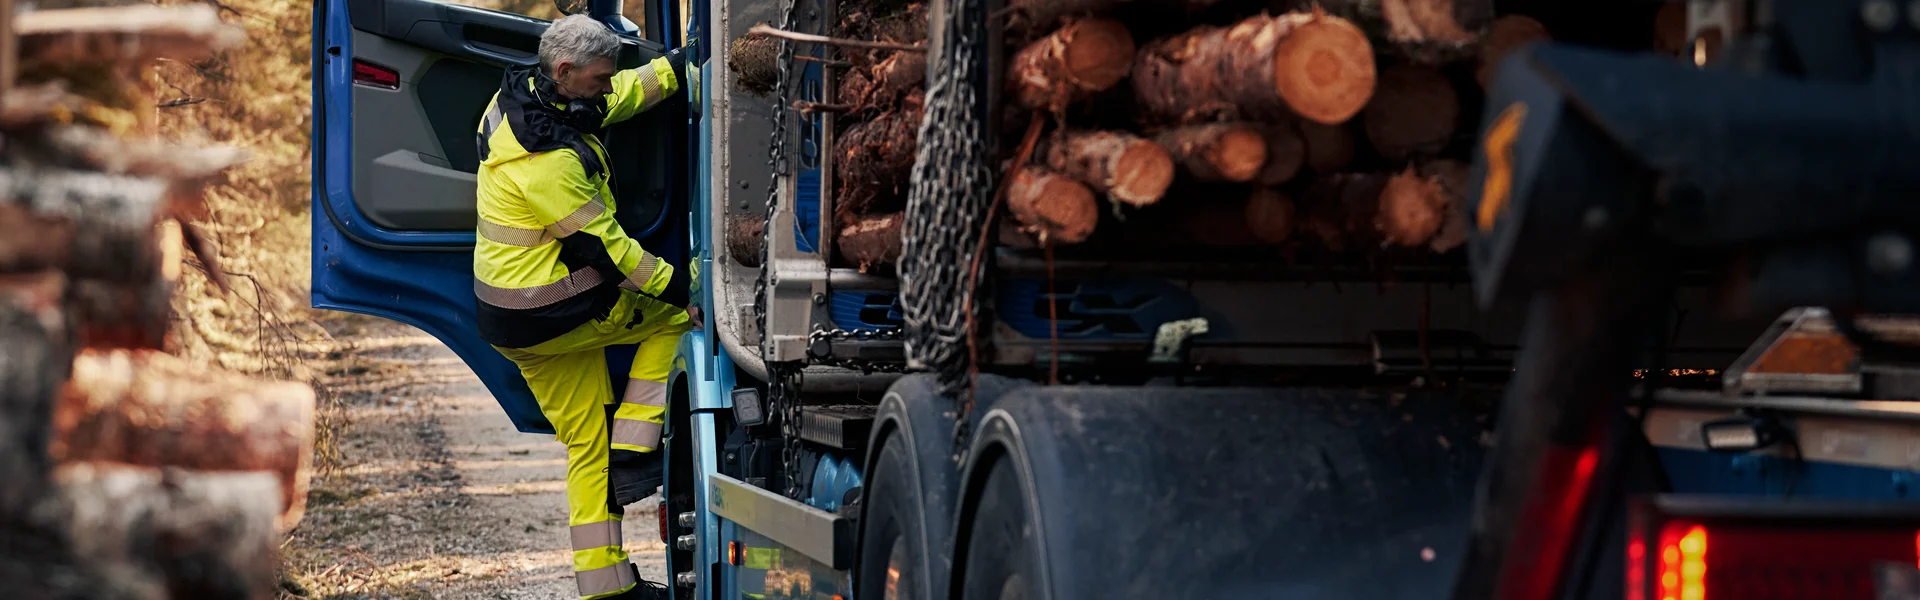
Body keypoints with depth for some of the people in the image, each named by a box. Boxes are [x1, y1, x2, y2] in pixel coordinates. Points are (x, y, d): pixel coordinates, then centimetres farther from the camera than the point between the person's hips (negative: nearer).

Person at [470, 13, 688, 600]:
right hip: (555, 313, -9)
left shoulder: (520, 92, 2)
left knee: (587, 445, 14)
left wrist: (683, 66, 15)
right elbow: (601, 246, -22)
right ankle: (631, 458, 8)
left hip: (509, 320, 9)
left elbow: (628, 91, 17)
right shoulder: (547, 158, -28)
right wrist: (678, 284, -14)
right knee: (671, 316, 10)